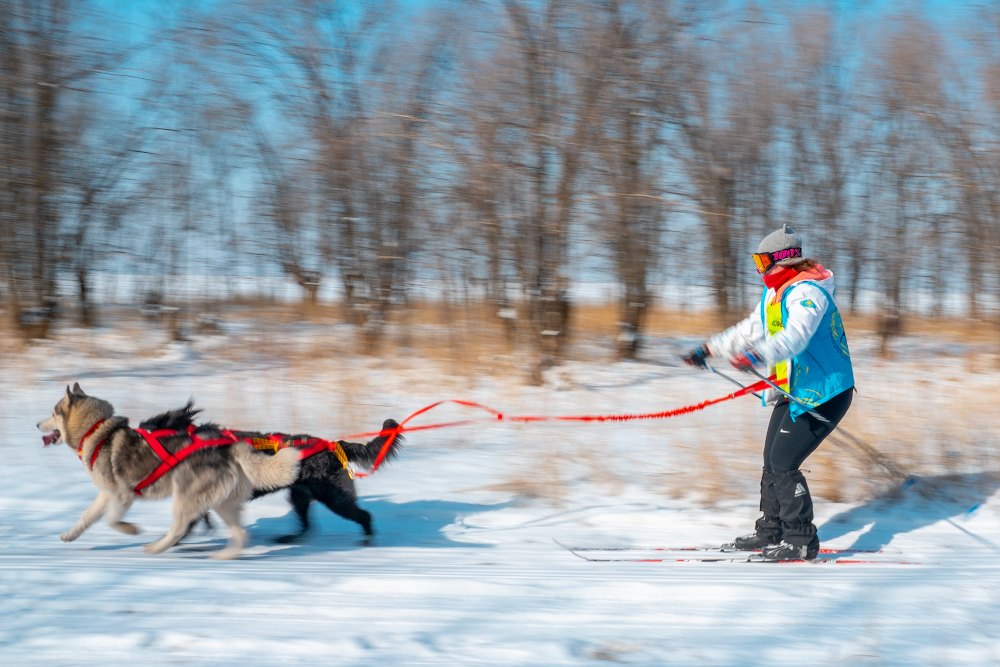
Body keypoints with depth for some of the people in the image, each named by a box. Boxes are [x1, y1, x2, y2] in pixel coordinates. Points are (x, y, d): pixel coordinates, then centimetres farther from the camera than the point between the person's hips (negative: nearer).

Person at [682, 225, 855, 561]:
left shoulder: (807, 292, -20)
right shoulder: (775, 293, 12)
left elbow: (796, 337, -38)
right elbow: (749, 330, 25)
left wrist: (758, 356, -54)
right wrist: (709, 348, 27)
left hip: (823, 395, -10)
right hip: (793, 392, 10)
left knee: (783, 464, -12)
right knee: (772, 462, 12)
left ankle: (802, 542, -2)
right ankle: (770, 532, 25)